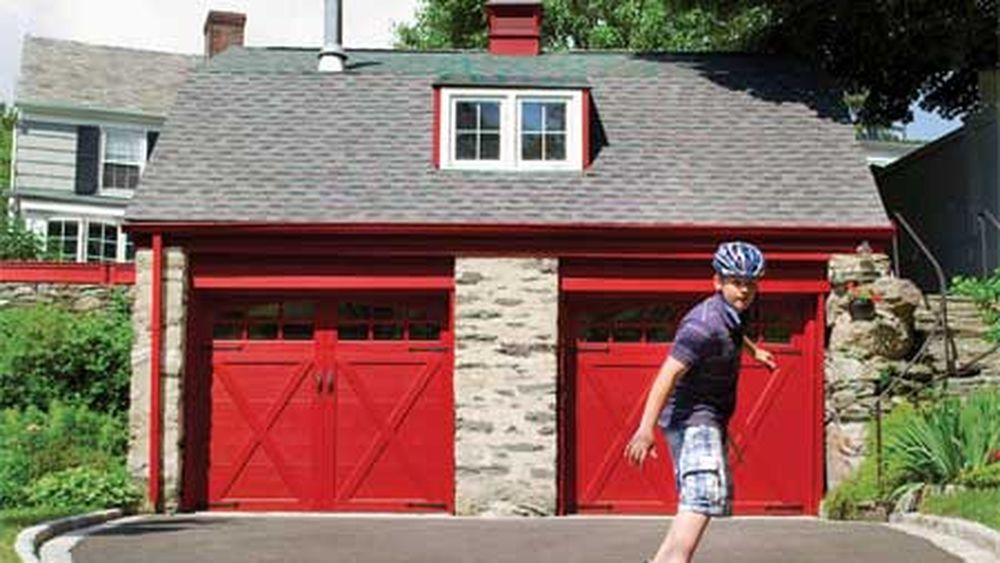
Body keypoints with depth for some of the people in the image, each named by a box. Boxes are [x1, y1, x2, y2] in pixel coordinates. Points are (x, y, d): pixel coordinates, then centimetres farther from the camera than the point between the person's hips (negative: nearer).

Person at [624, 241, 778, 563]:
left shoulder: (731, 313, 8)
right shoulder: (705, 323, -22)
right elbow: (668, 373, -30)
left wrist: (753, 350, 54)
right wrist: (646, 428, -37)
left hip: (709, 419, 11)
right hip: (692, 418, -11)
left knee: (711, 497, 17)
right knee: (704, 494, -26)